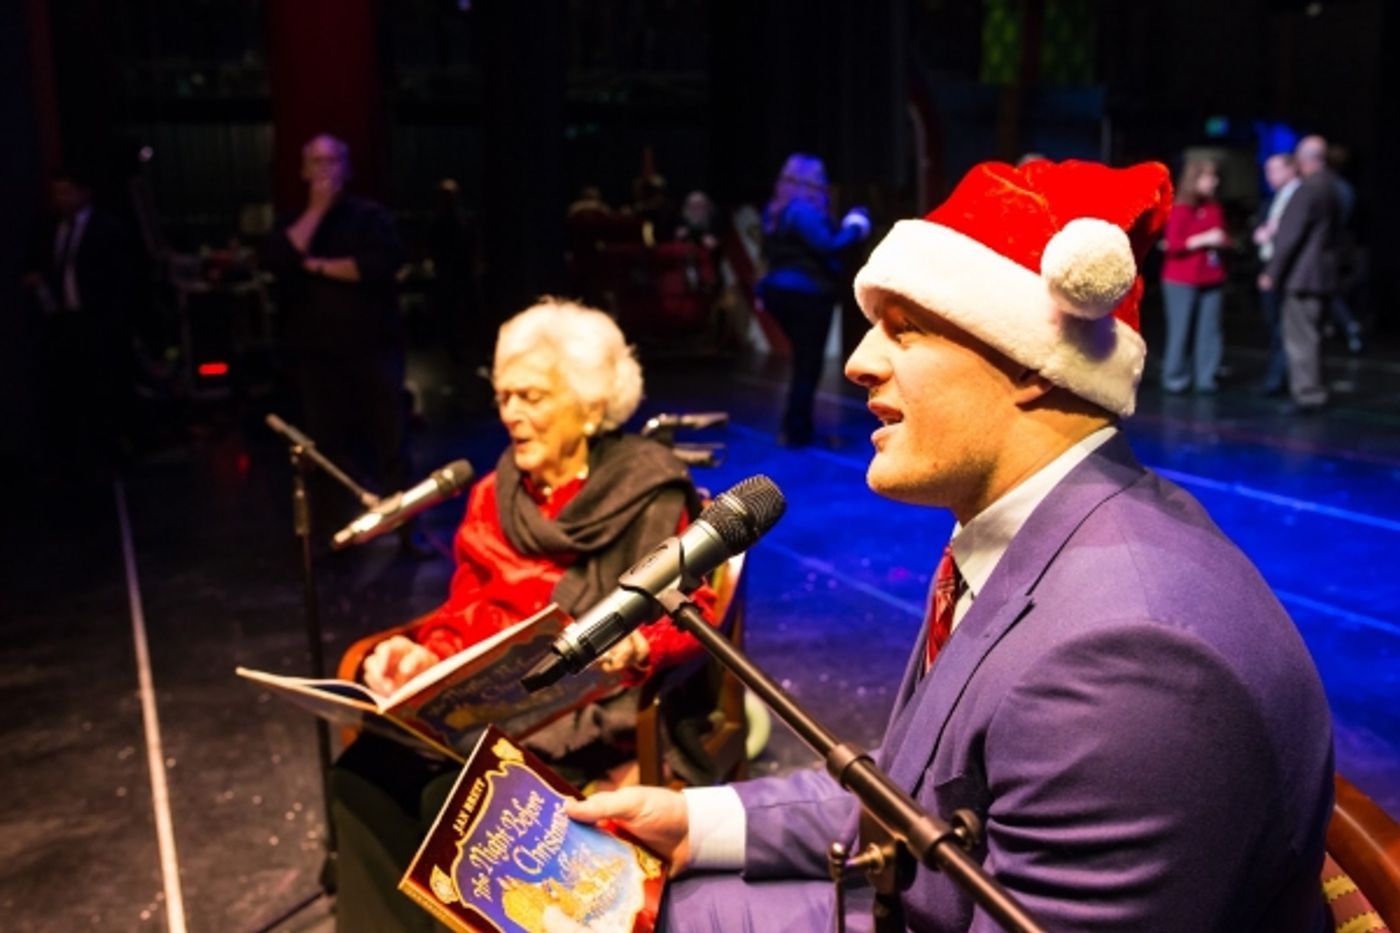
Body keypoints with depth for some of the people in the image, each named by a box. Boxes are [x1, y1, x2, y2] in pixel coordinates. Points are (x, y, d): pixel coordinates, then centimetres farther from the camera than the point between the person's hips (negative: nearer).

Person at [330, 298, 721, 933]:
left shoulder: (648, 495, -4)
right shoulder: (497, 494, 13)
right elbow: (467, 613, 15)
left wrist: (637, 648, -28)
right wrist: (423, 654, -5)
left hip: (594, 710, -5)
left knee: (453, 797, -30)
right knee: (363, 773, -20)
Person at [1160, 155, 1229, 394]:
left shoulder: (1215, 207, 10)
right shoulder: (1180, 209, -8)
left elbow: (1221, 238, 20)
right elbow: (1172, 244, -14)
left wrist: (1223, 241, -2)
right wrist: (1204, 240, -17)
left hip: (1212, 280, 5)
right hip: (1182, 281, -5)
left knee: (1209, 331, 1)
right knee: (1180, 330, -2)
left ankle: (1205, 378, 6)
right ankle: (1176, 378, 9)